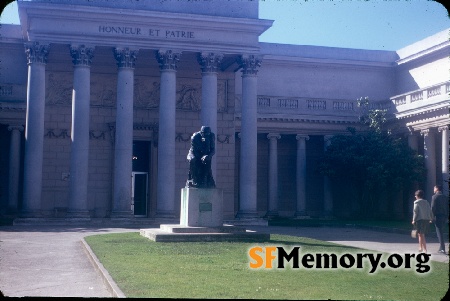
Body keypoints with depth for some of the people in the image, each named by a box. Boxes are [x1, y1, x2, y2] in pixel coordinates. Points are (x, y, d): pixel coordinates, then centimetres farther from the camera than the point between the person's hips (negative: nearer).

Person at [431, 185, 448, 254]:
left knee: (439, 232, -4)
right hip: (444, 216, 6)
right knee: (441, 232, 15)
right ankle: (441, 248, 18)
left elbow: (433, 207, -12)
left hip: (438, 216, -6)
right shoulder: (445, 197, 11)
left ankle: (442, 249, -7)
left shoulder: (434, 196, -7)